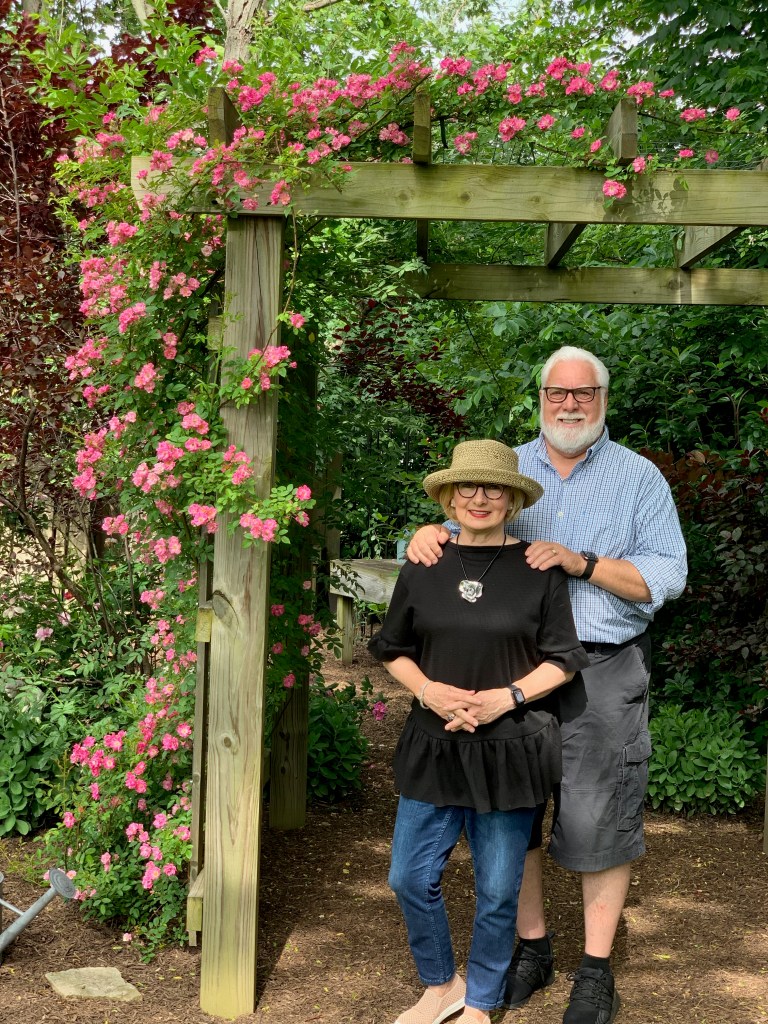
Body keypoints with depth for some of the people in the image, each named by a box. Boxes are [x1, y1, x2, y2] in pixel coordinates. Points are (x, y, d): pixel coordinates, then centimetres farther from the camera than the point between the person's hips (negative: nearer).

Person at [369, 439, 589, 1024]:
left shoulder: (539, 571, -3)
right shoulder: (422, 569, 3)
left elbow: (561, 661, 0)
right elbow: (394, 651, 10)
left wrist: (505, 697, -15)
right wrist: (428, 690, -9)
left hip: (510, 750, -2)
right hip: (432, 747, 2)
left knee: (498, 892, 8)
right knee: (411, 878, 5)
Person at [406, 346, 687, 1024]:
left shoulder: (639, 477, 4)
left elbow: (667, 576, -3)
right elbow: (462, 521, 15)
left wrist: (582, 562, -16)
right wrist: (430, 532, -10)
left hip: (603, 671, -3)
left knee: (599, 817, 0)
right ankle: (532, 948, 27)